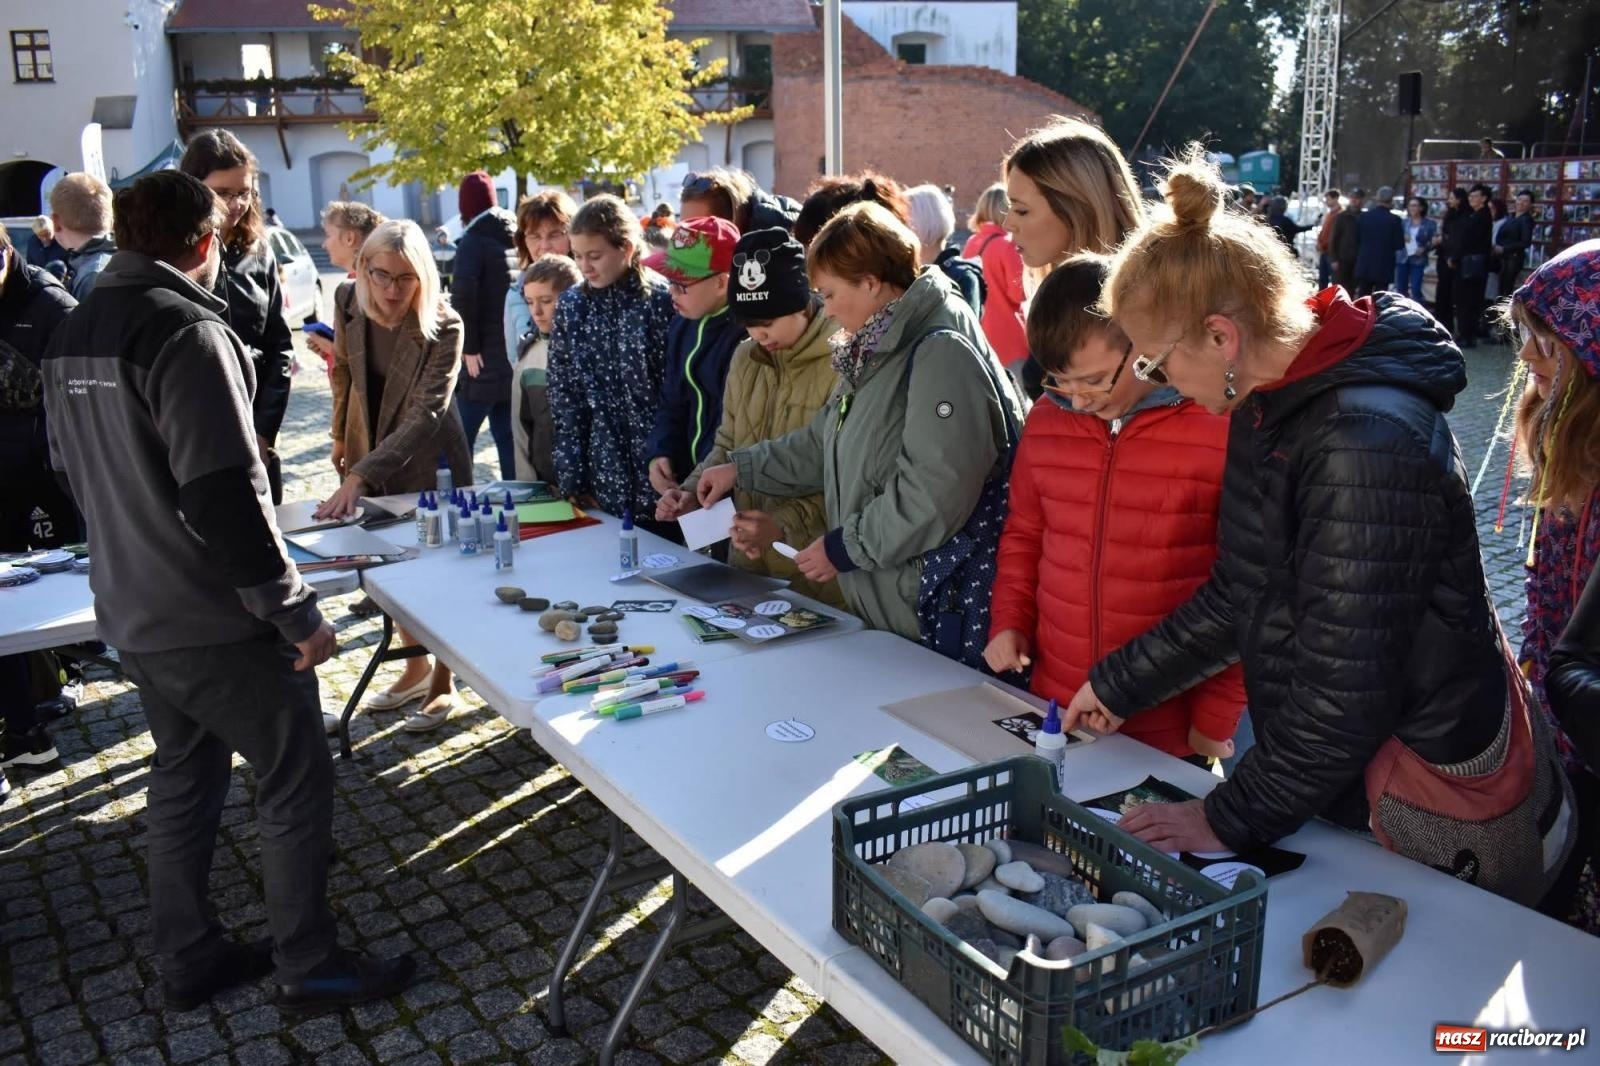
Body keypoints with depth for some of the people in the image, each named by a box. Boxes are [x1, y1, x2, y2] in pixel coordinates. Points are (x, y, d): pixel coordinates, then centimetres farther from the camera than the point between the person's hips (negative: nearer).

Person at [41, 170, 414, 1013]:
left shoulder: (74, 334, 6)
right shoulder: (186, 330, -21)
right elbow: (227, 493, -25)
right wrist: (295, 610, -19)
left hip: (132, 612, 9)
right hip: (214, 621, -8)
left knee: (183, 780, 20)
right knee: (295, 780, 5)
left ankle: (188, 959, 31)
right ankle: (308, 967, 16)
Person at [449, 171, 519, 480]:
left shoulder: (474, 240, -8)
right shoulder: (515, 238, 11)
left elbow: (463, 293, -21)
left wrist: (469, 346, -15)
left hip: (485, 361, -6)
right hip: (515, 358, 6)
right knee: (508, 437, 12)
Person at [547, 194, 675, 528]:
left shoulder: (661, 300, -8)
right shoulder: (571, 305, 4)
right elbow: (563, 396, 6)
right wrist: (573, 481, 3)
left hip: (657, 474, -3)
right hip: (604, 475, 3)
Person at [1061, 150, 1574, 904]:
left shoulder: (1366, 444, -27)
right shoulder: (1277, 404, 2)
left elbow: (1342, 693, -25)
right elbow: (1238, 595, 12)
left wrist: (1233, 821, -15)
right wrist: (1118, 684, 17)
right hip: (1346, 787, 8)